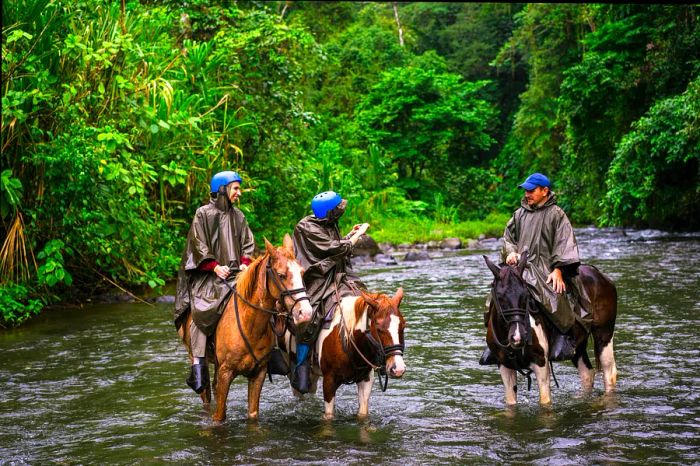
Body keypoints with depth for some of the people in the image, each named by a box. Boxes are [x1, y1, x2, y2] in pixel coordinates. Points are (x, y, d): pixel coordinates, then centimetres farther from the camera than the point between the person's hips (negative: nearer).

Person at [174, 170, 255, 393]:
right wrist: (215, 266, -15)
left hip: (236, 273, 4)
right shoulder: (203, 214, 2)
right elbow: (198, 245, -4)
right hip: (208, 275, -4)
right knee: (201, 312, -24)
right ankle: (198, 365, -24)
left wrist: (245, 263, -3)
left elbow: (248, 243, 15)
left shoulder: (238, 216, 16)